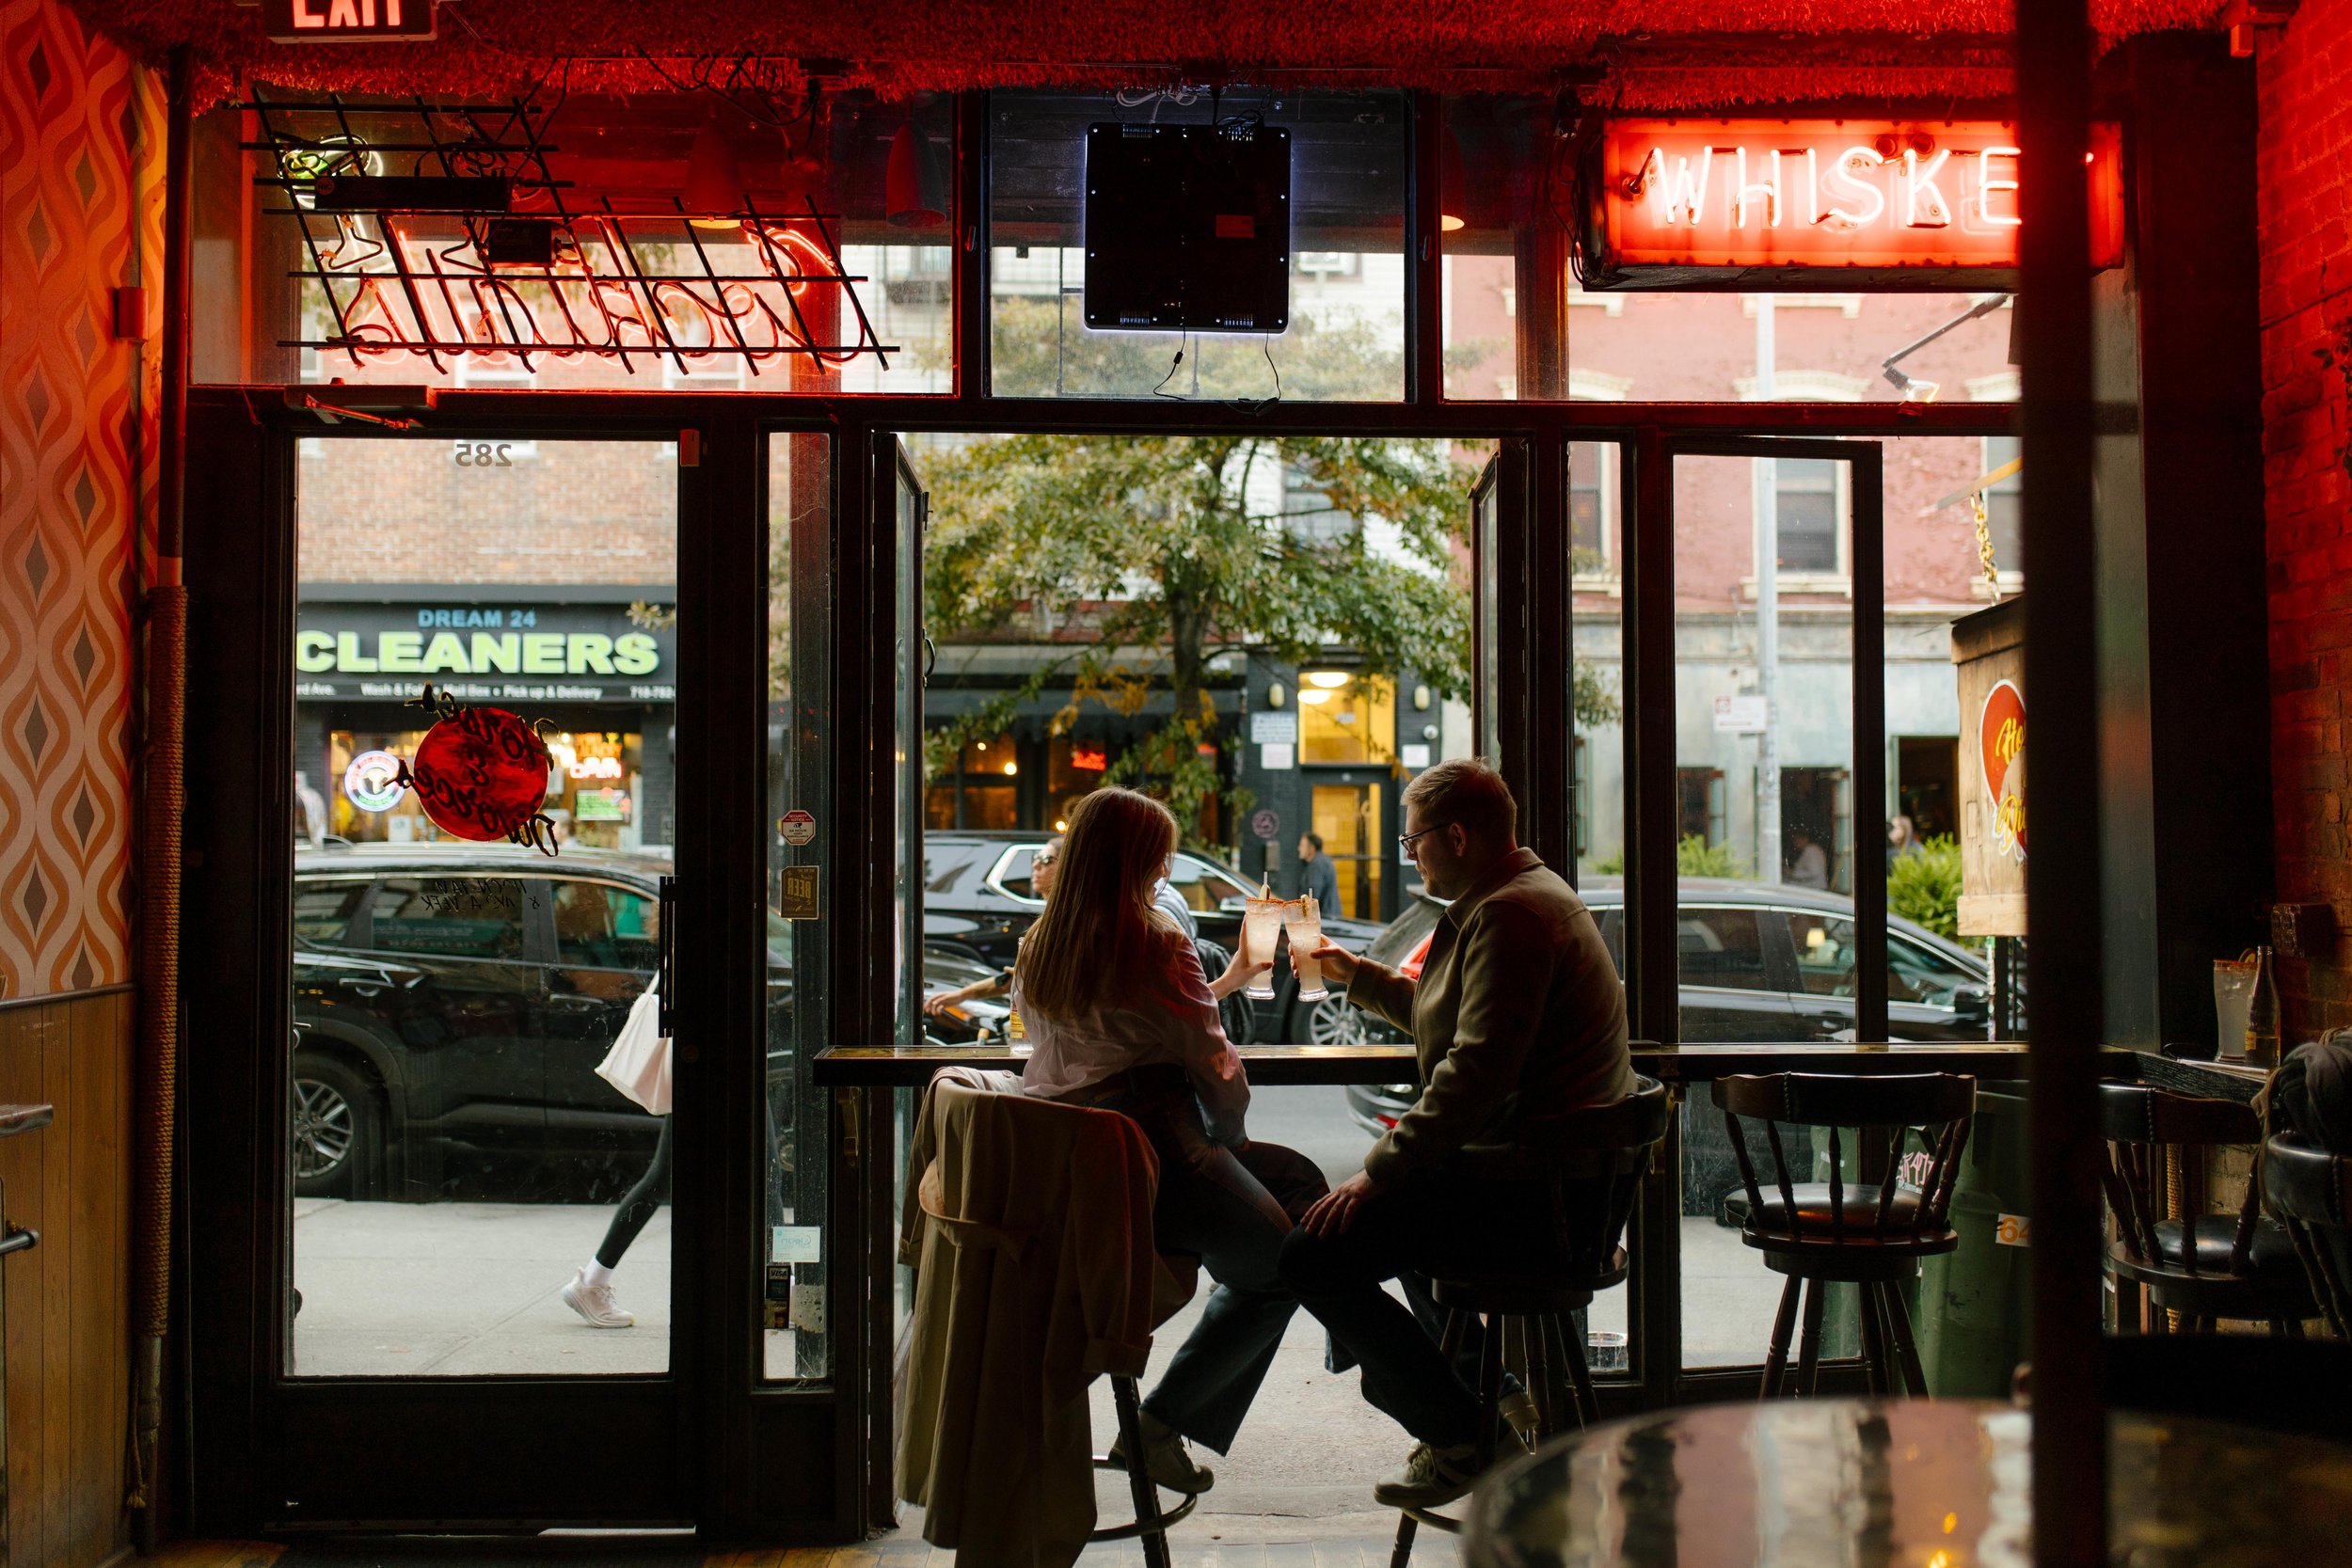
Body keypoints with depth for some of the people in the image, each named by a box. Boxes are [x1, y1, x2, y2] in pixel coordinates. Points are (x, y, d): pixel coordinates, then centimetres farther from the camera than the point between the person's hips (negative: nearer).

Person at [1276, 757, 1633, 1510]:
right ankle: (1479, 1389, 36)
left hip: (1531, 1189, -12)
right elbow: (1449, 1019, 30)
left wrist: (1379, 1172, -25)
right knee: (1387, 1204, 35)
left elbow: (1476, 1069, -28)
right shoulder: (1520, 896, 16)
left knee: (1315, 1254, -17)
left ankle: (1460, 1436, -4)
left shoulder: (1512, 915, -19)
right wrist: (1359, 975, 32)